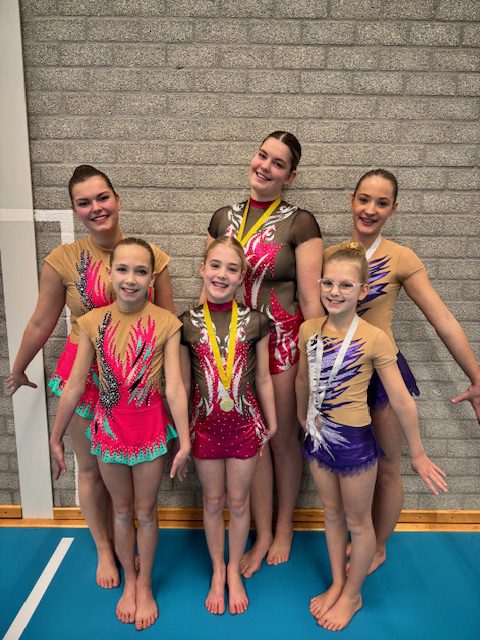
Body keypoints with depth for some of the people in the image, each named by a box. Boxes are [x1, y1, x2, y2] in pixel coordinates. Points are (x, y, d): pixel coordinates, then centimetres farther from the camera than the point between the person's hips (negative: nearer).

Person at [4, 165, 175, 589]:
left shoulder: (151, 255, -7)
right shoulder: (62, 260, -11)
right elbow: (41, 324, 2)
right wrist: (18, 372, 12)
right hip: (85, 374, -1)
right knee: (92, 469, 15)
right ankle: (104, 550, 40)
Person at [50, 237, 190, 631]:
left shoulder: (165, 323, -13)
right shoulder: (94, 323, -8)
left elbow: (174, 388, -14)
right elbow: (74, 386, -2)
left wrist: (184, 442, -13)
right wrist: (56, 436, 4)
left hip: (150, 427, -2)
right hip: (109, 427, 2)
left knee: (146, 511, 15)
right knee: (122, 509, 20)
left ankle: (145, 584, 39)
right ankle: (129, 581, 43)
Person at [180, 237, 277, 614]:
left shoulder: (255, 321, -7)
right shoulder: (187, 323, -7)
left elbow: (263, 379, 1)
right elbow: (182, 383, 0)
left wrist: (271, 424, 8)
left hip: (245, 424, 0)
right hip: (205, 425, 0)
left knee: (238, 501, 16)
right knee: (213, 502, 18)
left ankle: (234, 572, 40)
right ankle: (217, 571, 41)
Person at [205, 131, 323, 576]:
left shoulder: (299, 223, -7)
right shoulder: (223, 218, 7)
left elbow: (310, 298, -8)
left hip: (283, 340, -3)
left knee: (284, 438, 12)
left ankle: (284, 528, 37)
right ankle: (262, 534, 32)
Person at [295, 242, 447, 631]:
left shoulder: (374, 339, -19)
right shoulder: (309, 330, -5)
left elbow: (401, 401, -12)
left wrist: (417, 454, -6)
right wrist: (303, 417, 23)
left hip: (354, 440, -4)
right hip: (319, 436, 5)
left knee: (358, 522, 17)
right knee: (332, 514, 22)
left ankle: (352, 595, 40)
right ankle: (336, 585, 44)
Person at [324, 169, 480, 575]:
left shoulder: (401, 259, -11)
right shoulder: (330, 254, -1)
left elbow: (443, 320, -9)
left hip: (383, 370, -3)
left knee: (386, 469, 13)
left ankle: (378, 549, 38)